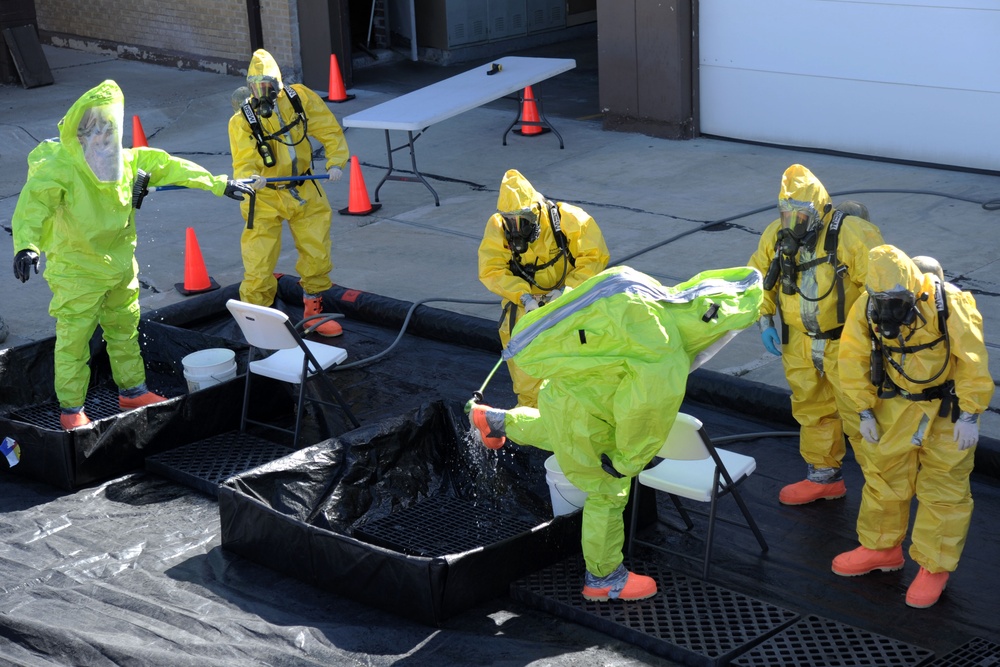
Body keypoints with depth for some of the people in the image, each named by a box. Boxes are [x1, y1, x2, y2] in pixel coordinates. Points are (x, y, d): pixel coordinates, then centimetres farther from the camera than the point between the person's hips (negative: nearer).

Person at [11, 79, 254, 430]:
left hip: (120, 266, 7)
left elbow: (168, 166, 7)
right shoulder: (58, 168, -23)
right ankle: (71, 409, 14)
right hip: (77, 272, -7)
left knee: (125, 329, 21)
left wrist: (219, 184, 10)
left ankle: (132, 390, 39)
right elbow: (33, 203, -36)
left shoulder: (127, 161, -2)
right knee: (73, 339, 0)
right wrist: (25, 245, -55)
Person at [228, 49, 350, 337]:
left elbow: (331, 132, -4)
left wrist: (336, 162, -20)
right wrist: (249, 179, -43)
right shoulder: (242, 121, -15)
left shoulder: (301, 99, -10)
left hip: (305, 192, 3)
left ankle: (313, 313, 31)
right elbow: (243, 164, -20)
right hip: (265, 198, -3)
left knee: (317, 257, 11)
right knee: (258, 266, -7)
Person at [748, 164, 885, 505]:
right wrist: (764, 321, 0)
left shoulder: (852, 234, -21)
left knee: (859, 416, 1)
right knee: (812, 412, 19)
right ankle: (824, 477, 36)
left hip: (846, 343, -5)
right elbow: (758, 279, 10)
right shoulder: (776, 235, -5)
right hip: (800, 344, 6)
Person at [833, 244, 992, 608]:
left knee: (943, 489, 2)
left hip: (947, 409, -4)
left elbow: (973, 362, -22)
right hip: (897, 405, 4)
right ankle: (881, 548, 33)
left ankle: (934, 566, 16)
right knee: (883, 476, 13)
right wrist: (865, 411, -3)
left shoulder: (950, 304, -26)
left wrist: (970, 415, -19)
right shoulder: (866, 309, -15)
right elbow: (854, 360, -4)